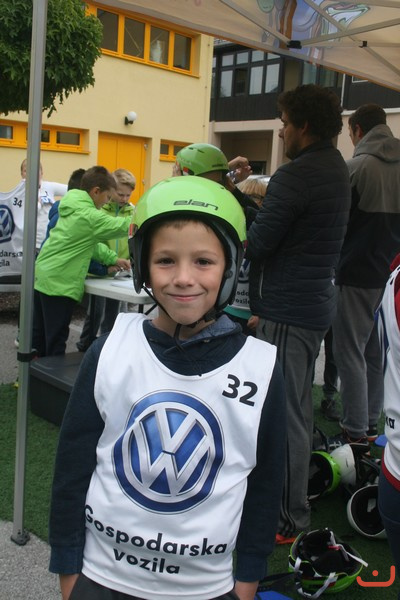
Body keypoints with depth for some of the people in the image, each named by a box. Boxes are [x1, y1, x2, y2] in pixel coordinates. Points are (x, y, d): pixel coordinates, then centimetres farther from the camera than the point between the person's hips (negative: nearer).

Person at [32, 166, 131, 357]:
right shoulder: (90, 216, -14)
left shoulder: (73, 207, 15)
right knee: (56, 341, -1)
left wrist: (113, 258, 16)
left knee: (39, 337, 16)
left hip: (42, 278, 9)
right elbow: (124, 226, -8)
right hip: (59, 284, -9)